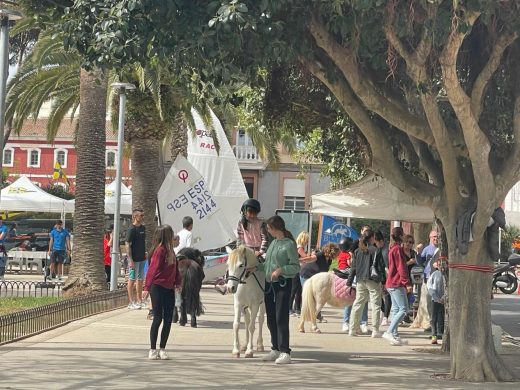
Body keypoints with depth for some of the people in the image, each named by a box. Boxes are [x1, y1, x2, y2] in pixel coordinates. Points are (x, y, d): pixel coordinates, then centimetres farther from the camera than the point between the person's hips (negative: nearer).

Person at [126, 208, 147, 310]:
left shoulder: (142, 227, 9)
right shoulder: (131, 229, -14)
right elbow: (127, 245, -16)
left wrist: (145, 253, 15)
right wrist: (130, 260, -20)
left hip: (142, 258, 8)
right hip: (134, 259, -8)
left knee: (140, 279, 13)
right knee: (132, 279, 0)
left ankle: (139, 301, 23)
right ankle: (131, 302, 5)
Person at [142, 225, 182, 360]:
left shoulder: (170, 251, 12)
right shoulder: (160, 250, -14)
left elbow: (175, 268, 19)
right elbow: (153, 269, -18)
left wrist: (177, 283, 14)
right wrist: (147, 287, -22)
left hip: (169, 289, 8)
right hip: (158, 288, -8)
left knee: (168, 319, 7)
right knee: (158, 318, -3)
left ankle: (162, 349, 14)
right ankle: (153, 350, 6)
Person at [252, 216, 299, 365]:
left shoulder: (289, 244, -10)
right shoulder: (273, 243, 13)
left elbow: (296, 267, -11)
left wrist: (281, 270, -23)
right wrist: (257, 267, 8)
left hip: (283, 284, -8)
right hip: (269, 284, 8)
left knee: (281, 318, -10)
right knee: (271, 319, 12)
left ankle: (285, 352, -8)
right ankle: (275, 349, 22)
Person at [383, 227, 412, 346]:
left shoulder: (393, 248, 19)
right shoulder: (398, 249, -12)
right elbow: (401, 268, -17)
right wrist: (407, 283, -18)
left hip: (391, 284, 10)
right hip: (397, 284, -10)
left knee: (396, 309, 9)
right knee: (403, 309, -12)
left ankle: (395, 336, 7)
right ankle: (389, 332, -19)